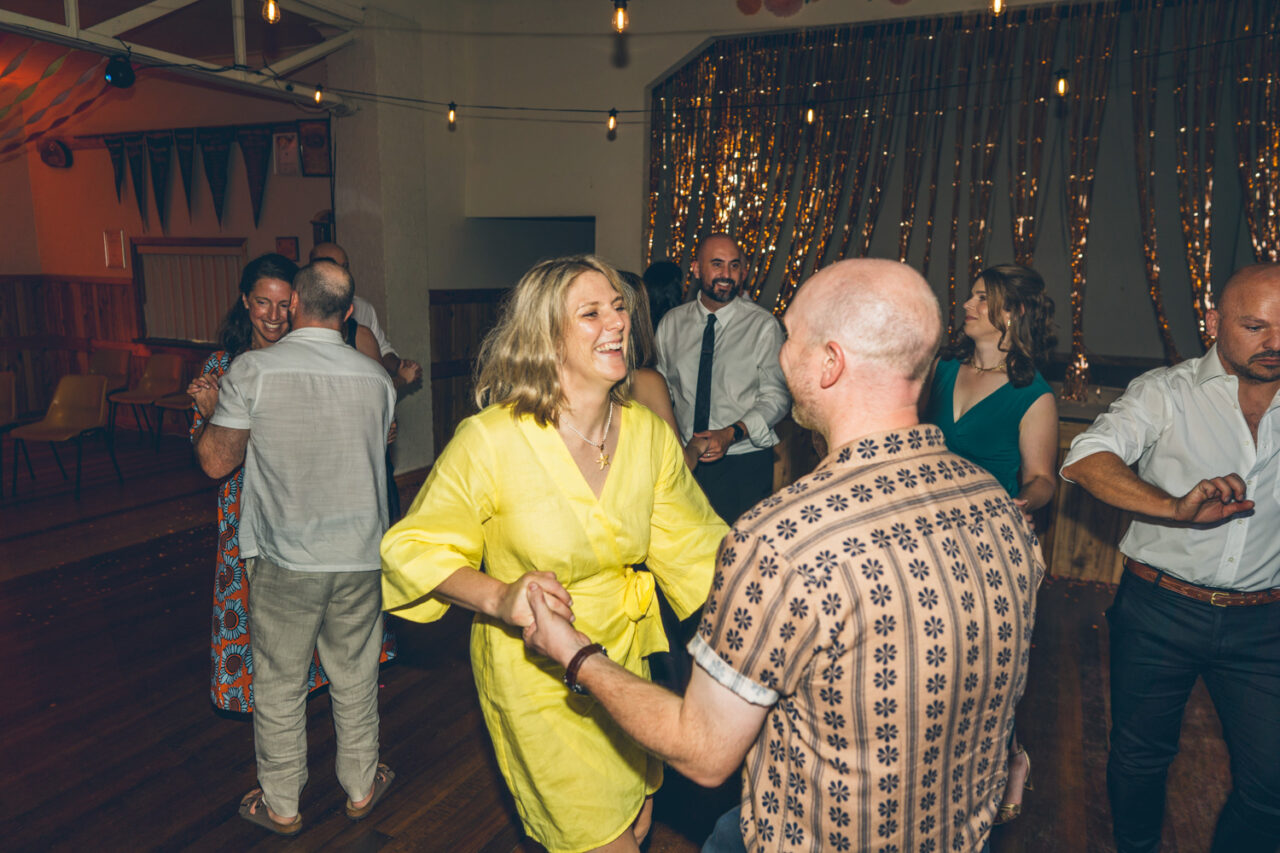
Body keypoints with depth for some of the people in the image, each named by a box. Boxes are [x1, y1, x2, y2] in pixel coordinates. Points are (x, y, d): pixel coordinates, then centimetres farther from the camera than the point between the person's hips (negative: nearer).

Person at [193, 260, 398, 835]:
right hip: (361, 556, 3)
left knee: (279, 684, 15)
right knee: (355, 679, 17)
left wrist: (212, 410, 13)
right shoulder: (376, 377, -2)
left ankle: (281, 806, 32)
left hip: (286, 559, -2)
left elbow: (217, 462, -7)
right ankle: (360, 788, 34)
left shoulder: (252, 369, -12)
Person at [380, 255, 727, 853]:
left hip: (620, 655, 5)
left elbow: (694, 544, 0)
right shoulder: (490, 440, -23)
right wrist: (498, 597, -31)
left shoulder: (648, 432, -9)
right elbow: (413, 547, -15)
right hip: (533, 668, -5)